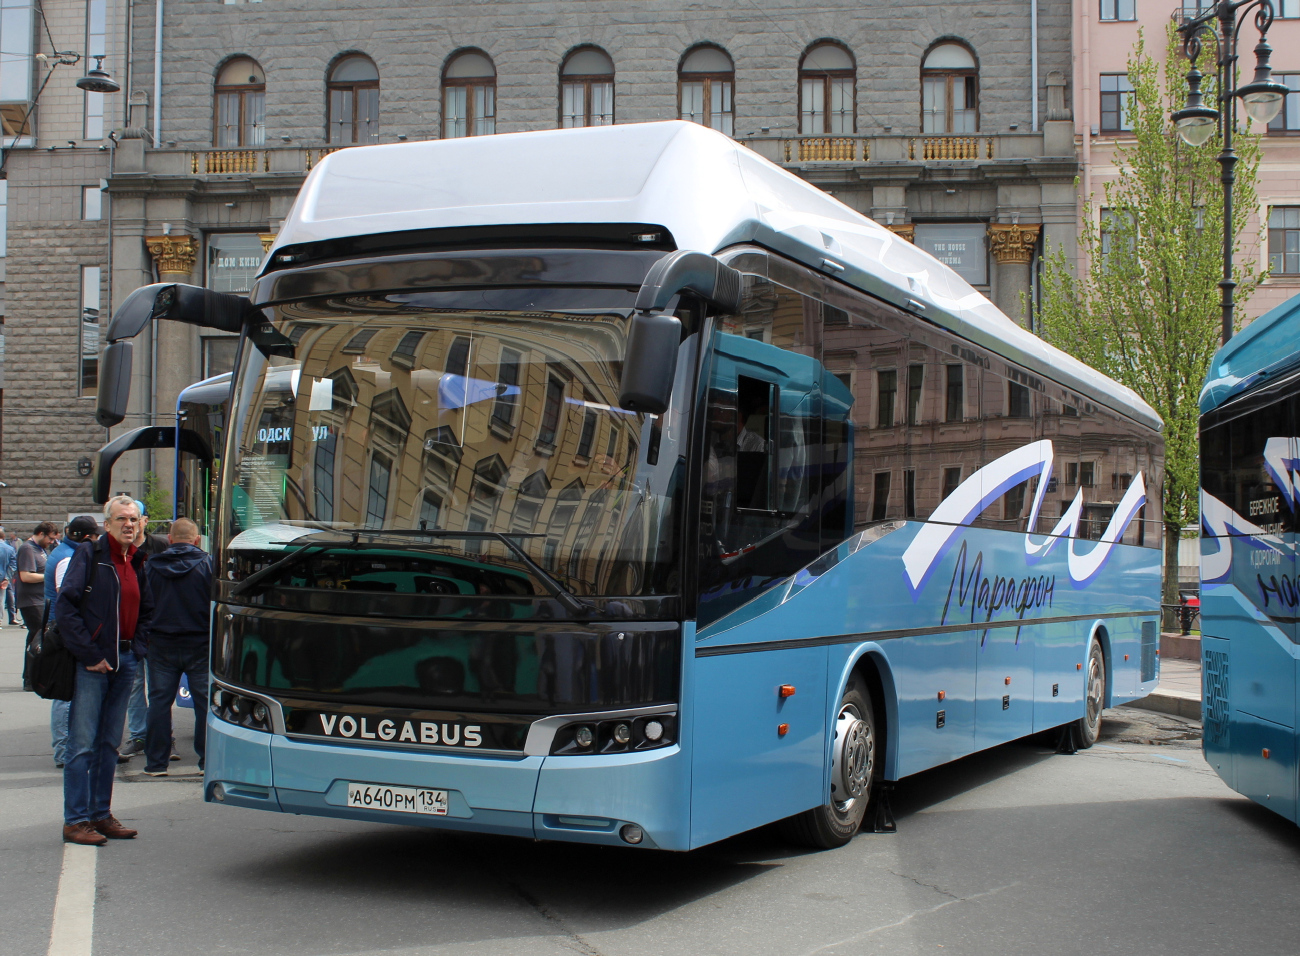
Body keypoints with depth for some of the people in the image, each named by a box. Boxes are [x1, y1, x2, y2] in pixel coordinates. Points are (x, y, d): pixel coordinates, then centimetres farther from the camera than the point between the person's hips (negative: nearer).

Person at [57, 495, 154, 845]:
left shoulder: (137, 562, 13)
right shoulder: (89, 555, -7)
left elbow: (147, 611, 22)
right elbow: (65, 606, -13)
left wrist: (138, 649, 6)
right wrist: (89, 655, -15)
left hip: (125, 660, 7)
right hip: (93, 662, -6)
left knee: (110, 743, 12)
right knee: (83, 744, -4)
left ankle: (101, 815, 19)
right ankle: (75, 821, 1)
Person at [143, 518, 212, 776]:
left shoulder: (151, 566, 0)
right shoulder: (207, 564, -7)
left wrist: (146, 638, 18)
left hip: (162, 644, 2)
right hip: (200, 644, -2)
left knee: (159, 701, 8)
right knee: (205, 701, 5)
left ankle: (156, 762, 10)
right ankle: (209, 760, 7)